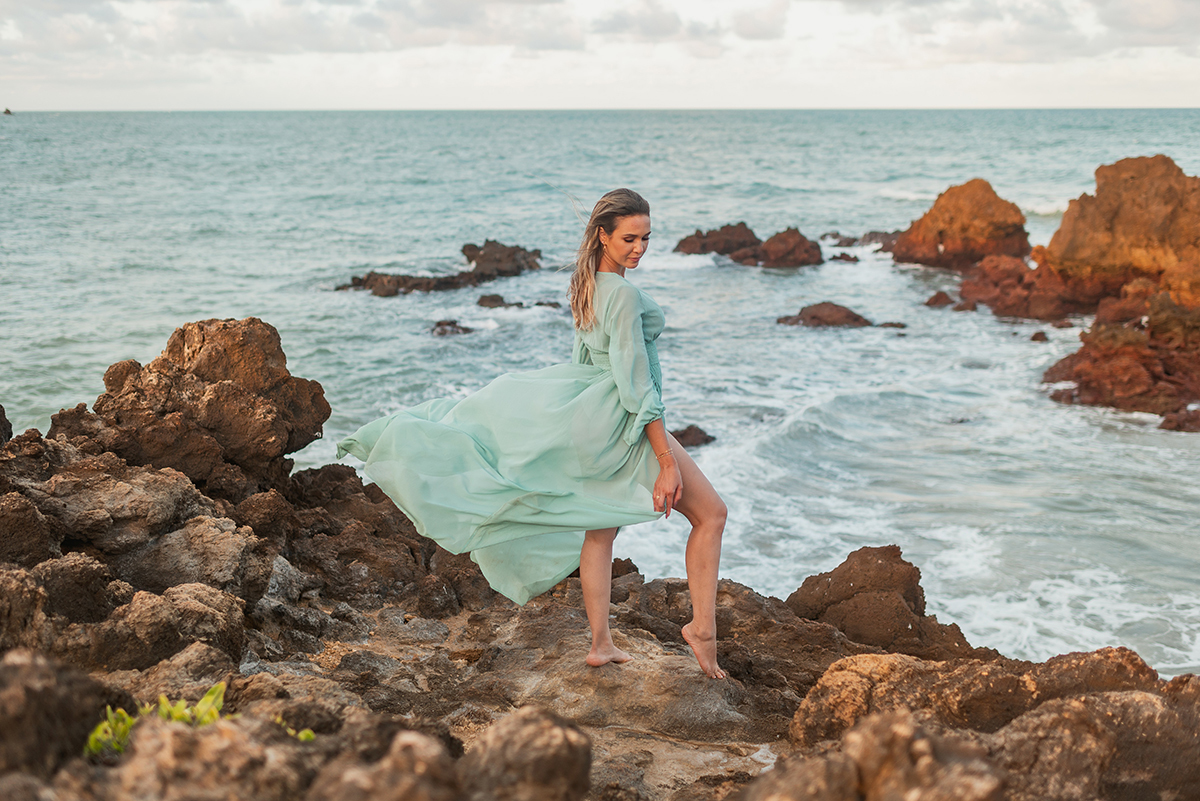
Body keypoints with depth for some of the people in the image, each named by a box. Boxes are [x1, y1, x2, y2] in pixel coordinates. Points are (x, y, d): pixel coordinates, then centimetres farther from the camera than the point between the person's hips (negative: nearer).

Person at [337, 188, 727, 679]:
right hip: (629, 425, -9)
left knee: (600, 529, 14)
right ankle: (703, 628, -3)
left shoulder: (586, 284, 7)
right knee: (710, 514, 1)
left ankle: (601, 644, 18)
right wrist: (666, 461, -22)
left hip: (591, 418, 9)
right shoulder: (623, 293, -22)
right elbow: (636, 382, -24)